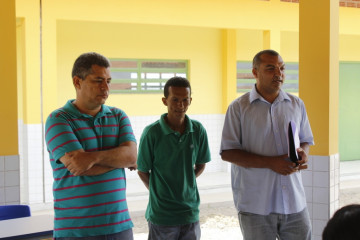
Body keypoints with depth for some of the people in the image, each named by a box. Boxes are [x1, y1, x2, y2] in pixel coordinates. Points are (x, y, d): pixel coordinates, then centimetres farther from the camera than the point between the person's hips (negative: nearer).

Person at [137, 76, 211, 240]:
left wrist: (185, 183, 4)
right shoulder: (152, 133, -11)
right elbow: (142, 171, -2)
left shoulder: (198, 130, -1)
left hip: (190, 211, 3)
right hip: (161, 214, -3)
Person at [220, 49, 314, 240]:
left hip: (294, 202, 3)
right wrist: (271, 163, -16)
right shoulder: (238, 108, -2)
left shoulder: (296, 104, 11)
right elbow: (227, 152, -6)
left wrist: (303, 152, -5)